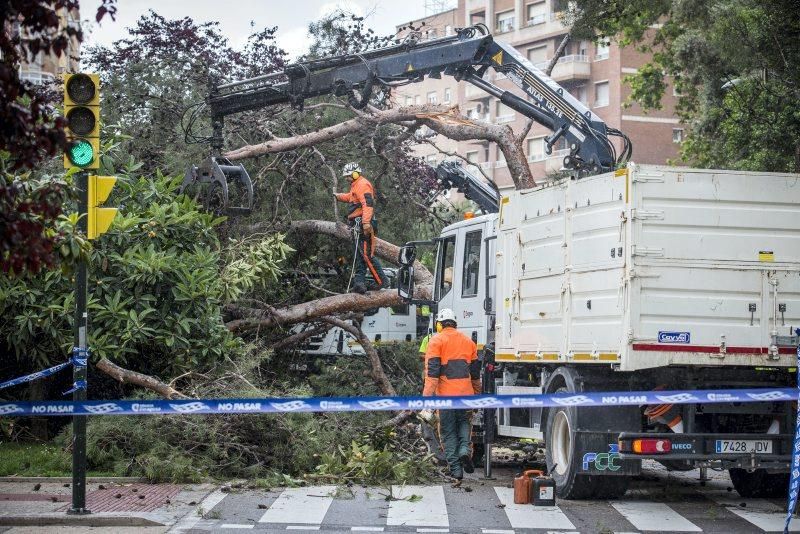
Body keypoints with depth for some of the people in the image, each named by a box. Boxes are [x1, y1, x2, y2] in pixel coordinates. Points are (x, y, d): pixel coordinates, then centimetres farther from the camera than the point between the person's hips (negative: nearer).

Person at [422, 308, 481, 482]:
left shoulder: (437, 341, -4)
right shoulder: (468, 342, 13)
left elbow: (432, 371, -12)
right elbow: (475, 372, 17)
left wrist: (427, 395, -12)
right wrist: (477, 393, 26)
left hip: (446, 393, -4)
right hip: (465, 393, 4)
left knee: (448, 431, 6)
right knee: (463, 422, 24)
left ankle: (456, 469, 3)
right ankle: (464, 449, -3)